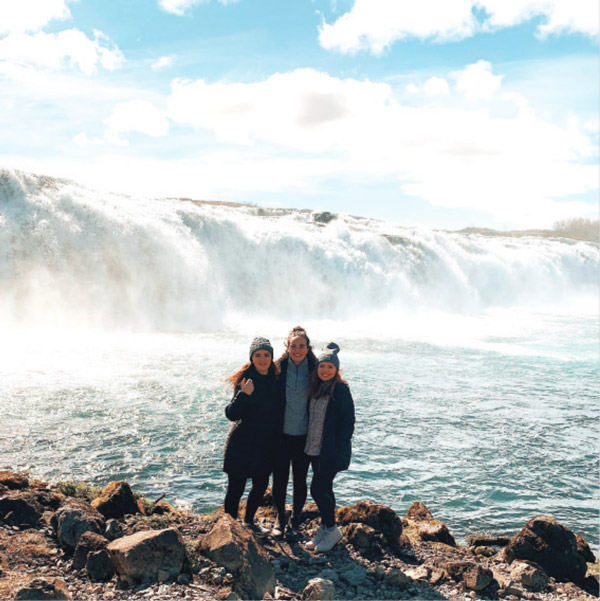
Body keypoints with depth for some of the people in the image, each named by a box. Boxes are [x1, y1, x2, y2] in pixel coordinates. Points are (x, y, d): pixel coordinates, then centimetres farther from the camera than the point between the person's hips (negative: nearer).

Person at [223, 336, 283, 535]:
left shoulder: (275, 380, 5)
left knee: (261, 485, 15)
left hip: (265, 444, 6)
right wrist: (244, 394, -32)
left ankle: (249, 522, 35)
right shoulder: (246, 380, -12)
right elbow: (232, 414, -18)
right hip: (242, 444, -6)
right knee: (236, 487, -1)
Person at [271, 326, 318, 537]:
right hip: (280, 434, 0)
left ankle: (296, 519, 28)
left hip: (303, 435, 0)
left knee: (300, 480, 10)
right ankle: (280, 518, 27)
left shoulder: (314, 370, -2)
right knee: (279, 479, 7)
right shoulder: (278, 368, -4)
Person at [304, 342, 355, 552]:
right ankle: (325, 529, 26)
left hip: (331, 451, -7)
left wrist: (339, 448, -17)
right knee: (324, 489, 15)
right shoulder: (315, 387, 10)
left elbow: (348, 421, -13)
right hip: (315, 449, 7)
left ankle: (331, 530, 9)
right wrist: (308, 444, 12)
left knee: (318, 489, -7)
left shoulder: (341, 390, -12)